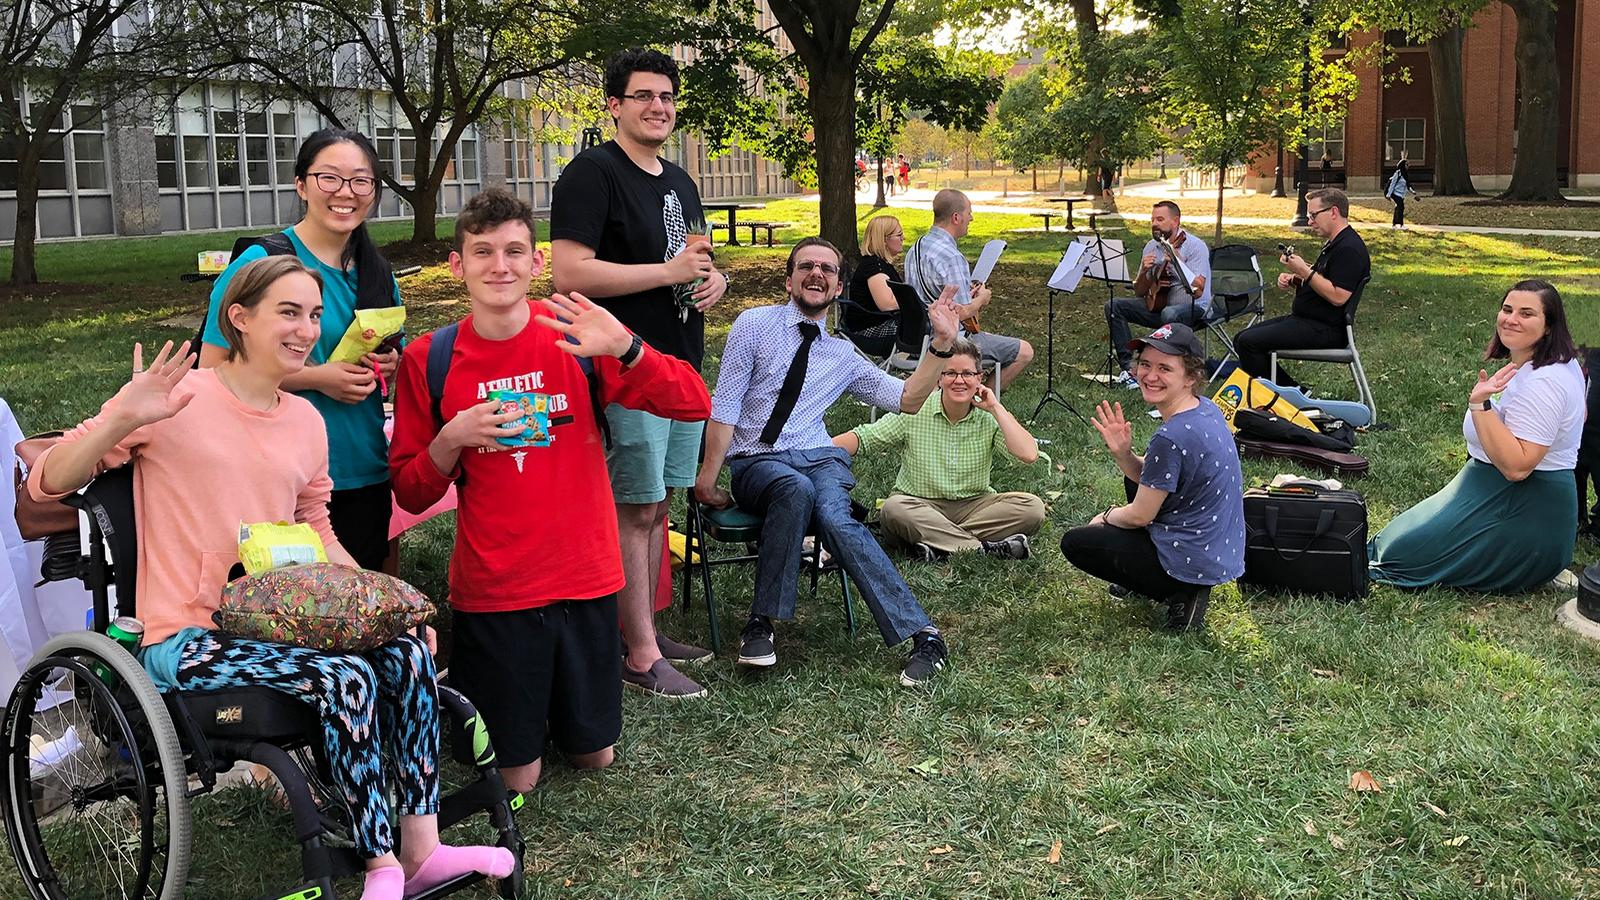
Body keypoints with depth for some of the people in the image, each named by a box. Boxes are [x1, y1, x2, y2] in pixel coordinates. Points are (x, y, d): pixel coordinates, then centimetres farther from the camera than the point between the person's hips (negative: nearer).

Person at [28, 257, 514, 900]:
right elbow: (47, 482, -8)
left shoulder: (305, 420, 12)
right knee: (348, 677, -28)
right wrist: (123, 419, -26)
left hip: (278, 622, 6)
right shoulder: (179, 397, -7)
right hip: (186, 641, -6)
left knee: (410, 649, -19)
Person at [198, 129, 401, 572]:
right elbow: (212, 371, -13)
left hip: (365, 475, 6)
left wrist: (390, 367, -3)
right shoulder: (260, 265, -9)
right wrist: (315, 377, -19)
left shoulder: (378, 274, 8)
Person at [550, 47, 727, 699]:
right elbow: (569, 273, -21)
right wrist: (669, 272, -20)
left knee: (657, 504, 14)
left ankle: (646, 627, 25)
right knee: (634, 510, -4)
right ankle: (641, 656, 3)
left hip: (683, 365, 9)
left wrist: (714, 280, 4)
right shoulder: (593, 173, -11)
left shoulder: (679, 182, 17)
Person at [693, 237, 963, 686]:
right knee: (796, 489, -38)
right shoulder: (755, 325, 5)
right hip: (756, 460, -2)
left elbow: (907, 399, 15)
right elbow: (724, 406, -1)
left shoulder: (843, 355, 17)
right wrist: (708, 478, -8)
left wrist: (941, 343, 4)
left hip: (820, 456, 2)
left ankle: (922, 634, -36)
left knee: (834, 516, -32)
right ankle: (761, 623, -30)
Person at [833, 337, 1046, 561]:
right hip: (919, 506, -1)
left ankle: (940, 544, -26)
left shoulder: (989, 418, -3)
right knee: (894, 509, -35)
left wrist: (996, 408, -14)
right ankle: (984, 549, -30)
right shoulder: (913, 410, -6)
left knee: (1032, 507, -23)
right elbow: (863, 438, -3)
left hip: (974, 505, 1)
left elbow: (1029, 456, -17)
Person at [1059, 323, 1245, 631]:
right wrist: (1122, 453, -9)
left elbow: (1140, 515, -16)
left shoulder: (1171, 438, -28)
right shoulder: (1207, 410, 2)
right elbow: (1148, 479, 10)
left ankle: (1179, 595, -2)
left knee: (1074, 543, 7)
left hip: (1195, 566, -9)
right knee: (1135, 479, 29)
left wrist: (1105, 518, 5)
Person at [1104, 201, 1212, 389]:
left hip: (1193, 308, -7)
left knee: (1170, 314, -40)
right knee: (1113, 306, -8)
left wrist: (1178, 263, -31)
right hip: (1157, 303, 7)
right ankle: (1128, 365, -14)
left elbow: (1197, 292, -23)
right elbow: (1139, 292, 9)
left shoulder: (1195, 246, -12)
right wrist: (1144, 272, -12)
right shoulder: (1152, 247, 7)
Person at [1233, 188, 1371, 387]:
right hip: (1305, 319, 11)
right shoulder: (1333, 243, 17)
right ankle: (1294, 392, 6)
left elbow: (1338, 296, -25)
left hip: (1324, 330, -11)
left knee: (1249, 342, -20)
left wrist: (1304, 271, -20)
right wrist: (1294, 281, 7)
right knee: (1242, 339, 9)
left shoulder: (1349, 249, -17)